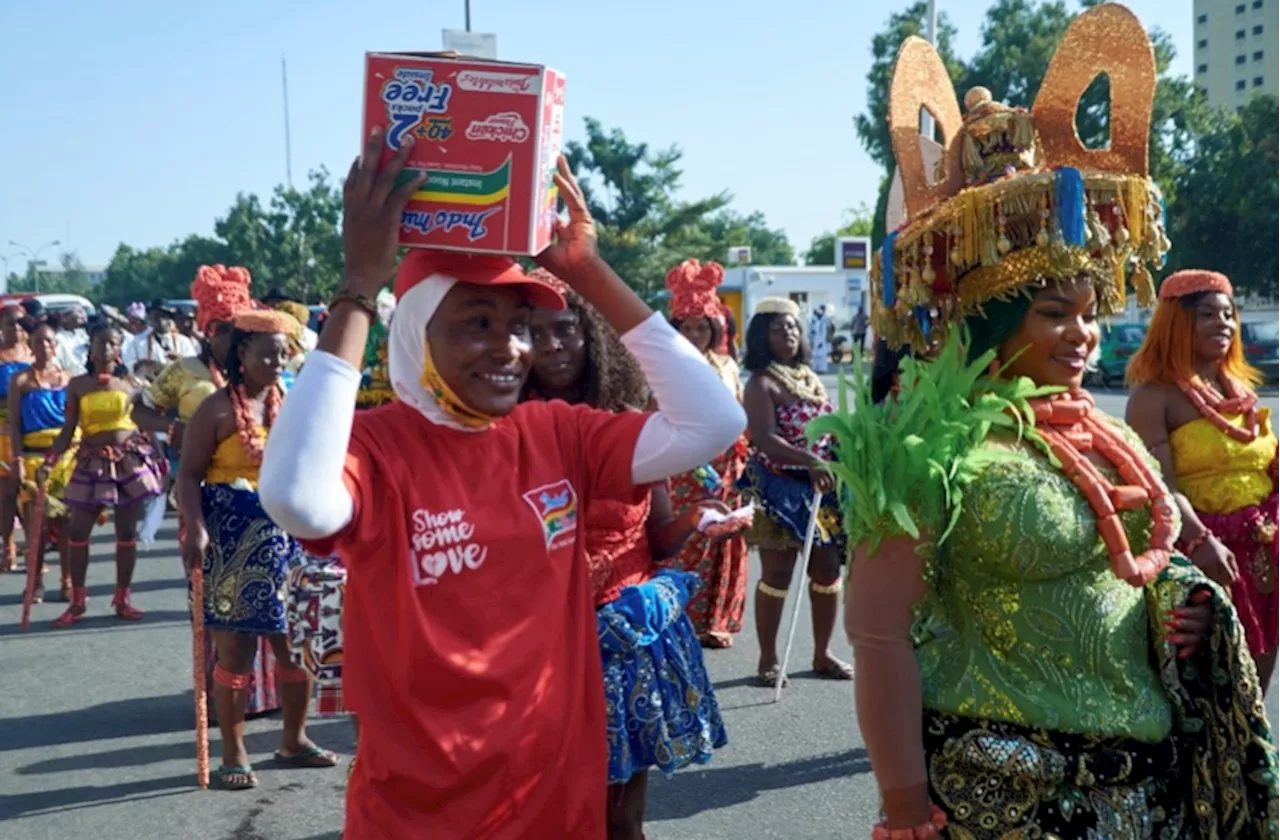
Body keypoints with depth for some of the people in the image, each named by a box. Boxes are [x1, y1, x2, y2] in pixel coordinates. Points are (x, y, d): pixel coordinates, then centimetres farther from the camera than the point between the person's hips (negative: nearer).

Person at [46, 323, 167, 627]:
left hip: (129, 459, 0)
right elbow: (68, 431, 0)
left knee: (127, 531, 4)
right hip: (93, 463, 0)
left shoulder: (129, 385, 3)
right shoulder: (78, 385, 0)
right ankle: (77, 601, 13)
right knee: (77, 531, -1)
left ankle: (122, 599, 15)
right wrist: (49, 461, -12)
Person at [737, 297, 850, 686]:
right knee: (778, 573, -4)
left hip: (820, 486, 7)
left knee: (828, 569, 8)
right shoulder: (762, 383, -9)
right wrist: (810, 461, -31)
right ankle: (768, 659, 6)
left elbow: (828, 428, 21)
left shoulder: (810, 377, 15)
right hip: (779, 487, -7)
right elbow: (765, 440, -22)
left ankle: (823, 654, 21)